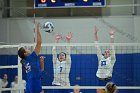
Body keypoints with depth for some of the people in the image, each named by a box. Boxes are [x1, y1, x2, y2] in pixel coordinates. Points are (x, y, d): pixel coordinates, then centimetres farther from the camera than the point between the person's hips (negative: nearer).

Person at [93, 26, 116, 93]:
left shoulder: (111, 59, 5)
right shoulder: (101, 58, 13)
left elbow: (112, 47, -2)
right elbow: (97, 47, 10)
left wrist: (112, 36, -10)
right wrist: (95, 34, 6)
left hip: (108, 81, -3)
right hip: (100, 80, 3)